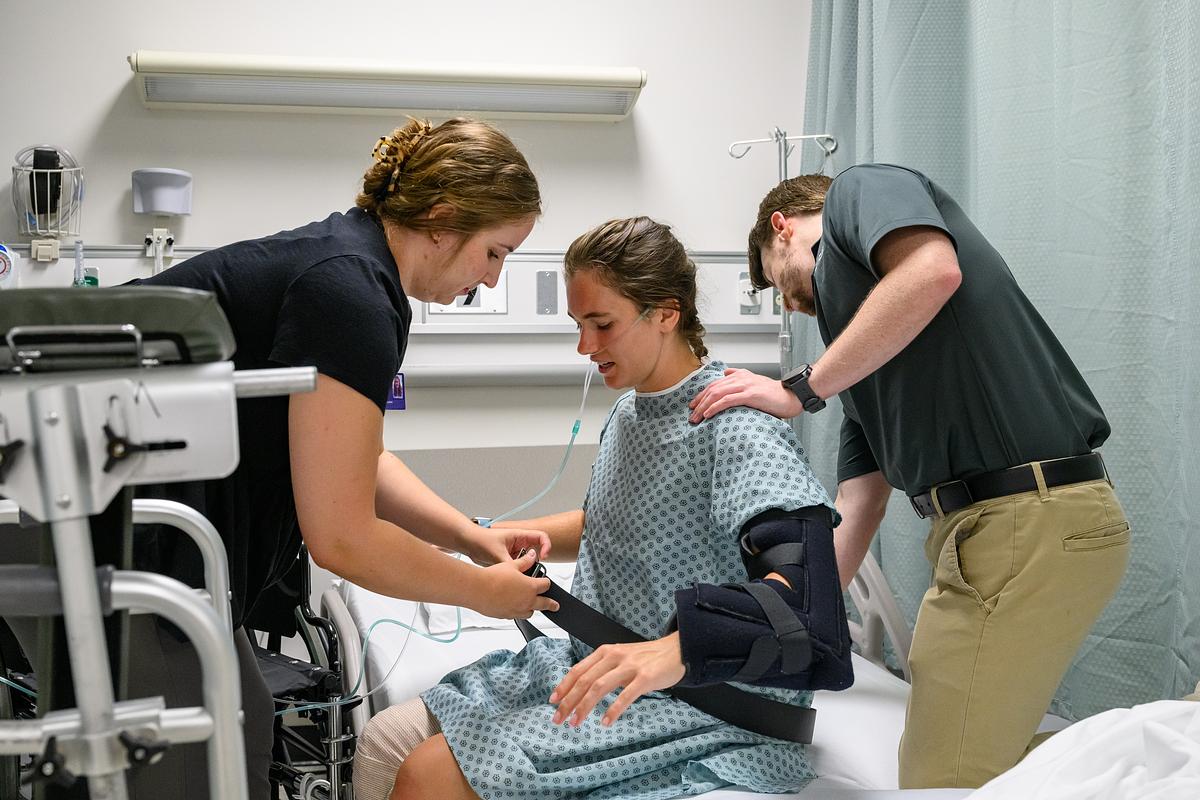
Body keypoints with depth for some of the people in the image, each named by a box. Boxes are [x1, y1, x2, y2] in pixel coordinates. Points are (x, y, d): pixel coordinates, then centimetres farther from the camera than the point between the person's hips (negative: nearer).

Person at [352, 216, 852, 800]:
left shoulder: (735, 426, -18)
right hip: (597, 671, 9)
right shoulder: (629, 411, 10)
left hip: (705, 710, -8)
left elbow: (801, 587, -31)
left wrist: (671, 650, -47)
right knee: (383, 742, 1)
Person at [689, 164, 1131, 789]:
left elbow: (933, 272, -20)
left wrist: (800, 390, -13)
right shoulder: (862, 360, 27)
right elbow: (854, 511, 25)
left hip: (1030, 520, -10)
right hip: (985, 524, 10)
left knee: (948, 779, -4)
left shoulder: (861, 189, 5)